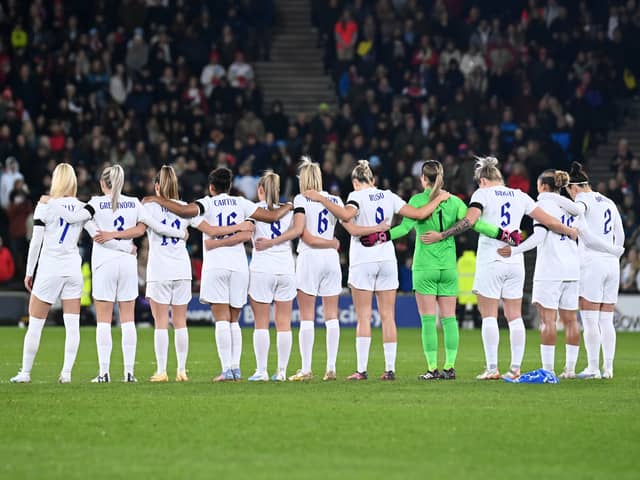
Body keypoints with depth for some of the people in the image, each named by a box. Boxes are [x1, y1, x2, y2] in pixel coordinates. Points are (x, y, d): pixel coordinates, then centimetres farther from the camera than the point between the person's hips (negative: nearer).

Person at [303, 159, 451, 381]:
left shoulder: (358, 196, -7)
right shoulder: (389, 196, 6)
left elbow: (346, 215, -27)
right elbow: (419, 214, 4)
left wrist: (321, 198, -22)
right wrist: (438, 199, 19)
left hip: (363, 261, -4)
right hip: (387, 260, 4)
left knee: (364, 317, -2)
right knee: (388, 317, 4)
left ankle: (362, 369, -6)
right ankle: (390, 369, 2)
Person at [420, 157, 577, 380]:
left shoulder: (483, 193, -1)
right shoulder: (519, 196, 12)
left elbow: (469, 221, -16)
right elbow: (549, 222, 12)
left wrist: (441, 236, -13)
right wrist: (571, 232, 28)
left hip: (490, 260, -4)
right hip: (515, 261, 4)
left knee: (489, 316, -1)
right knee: (515, 316, 7)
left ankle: (492, 368, -6)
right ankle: (515, 368, 6)